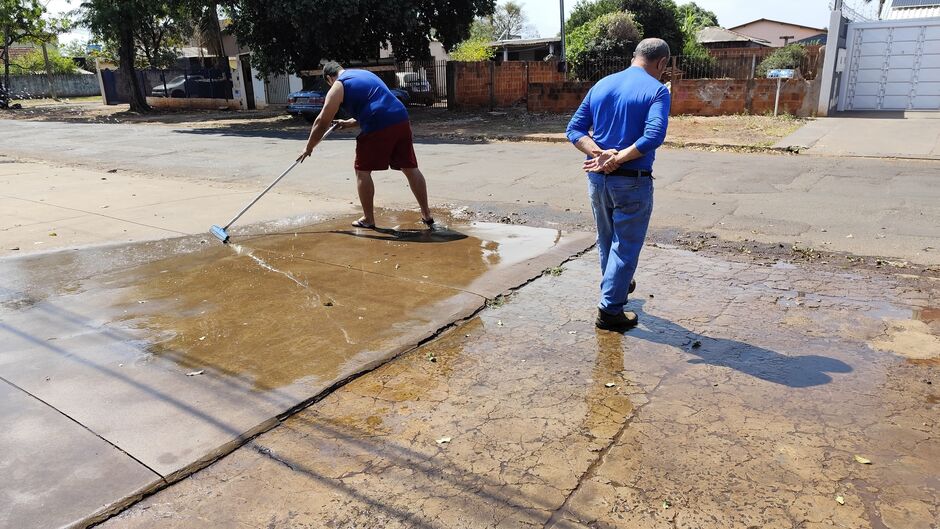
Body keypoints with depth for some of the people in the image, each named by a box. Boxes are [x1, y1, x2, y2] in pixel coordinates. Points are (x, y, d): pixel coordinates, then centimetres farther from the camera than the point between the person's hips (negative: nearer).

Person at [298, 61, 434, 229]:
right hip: (401, 120, 7)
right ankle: (427, 216, 14)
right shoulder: (365, 73, 29)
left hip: (378, 128, -6)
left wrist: (309, 148, 18)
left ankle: (368, 220, 14)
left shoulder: (338, 87, 8)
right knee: (410, 168, 10)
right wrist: (350, 123, 41)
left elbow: (322, 122, 8)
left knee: (362, 171, 9)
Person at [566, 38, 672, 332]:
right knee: (626, 246, 7)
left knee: (606, 239, 22)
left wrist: (600, 153, -12)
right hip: (632, 181, -6)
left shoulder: (601, 85, 8)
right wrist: (617, 159, -18)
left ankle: (616, 285, 44)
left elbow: (574, 130, 1)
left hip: (597, 178, 6)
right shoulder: (656, 90, -9)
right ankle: (610, 309, 11)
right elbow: (654, 136, -24)